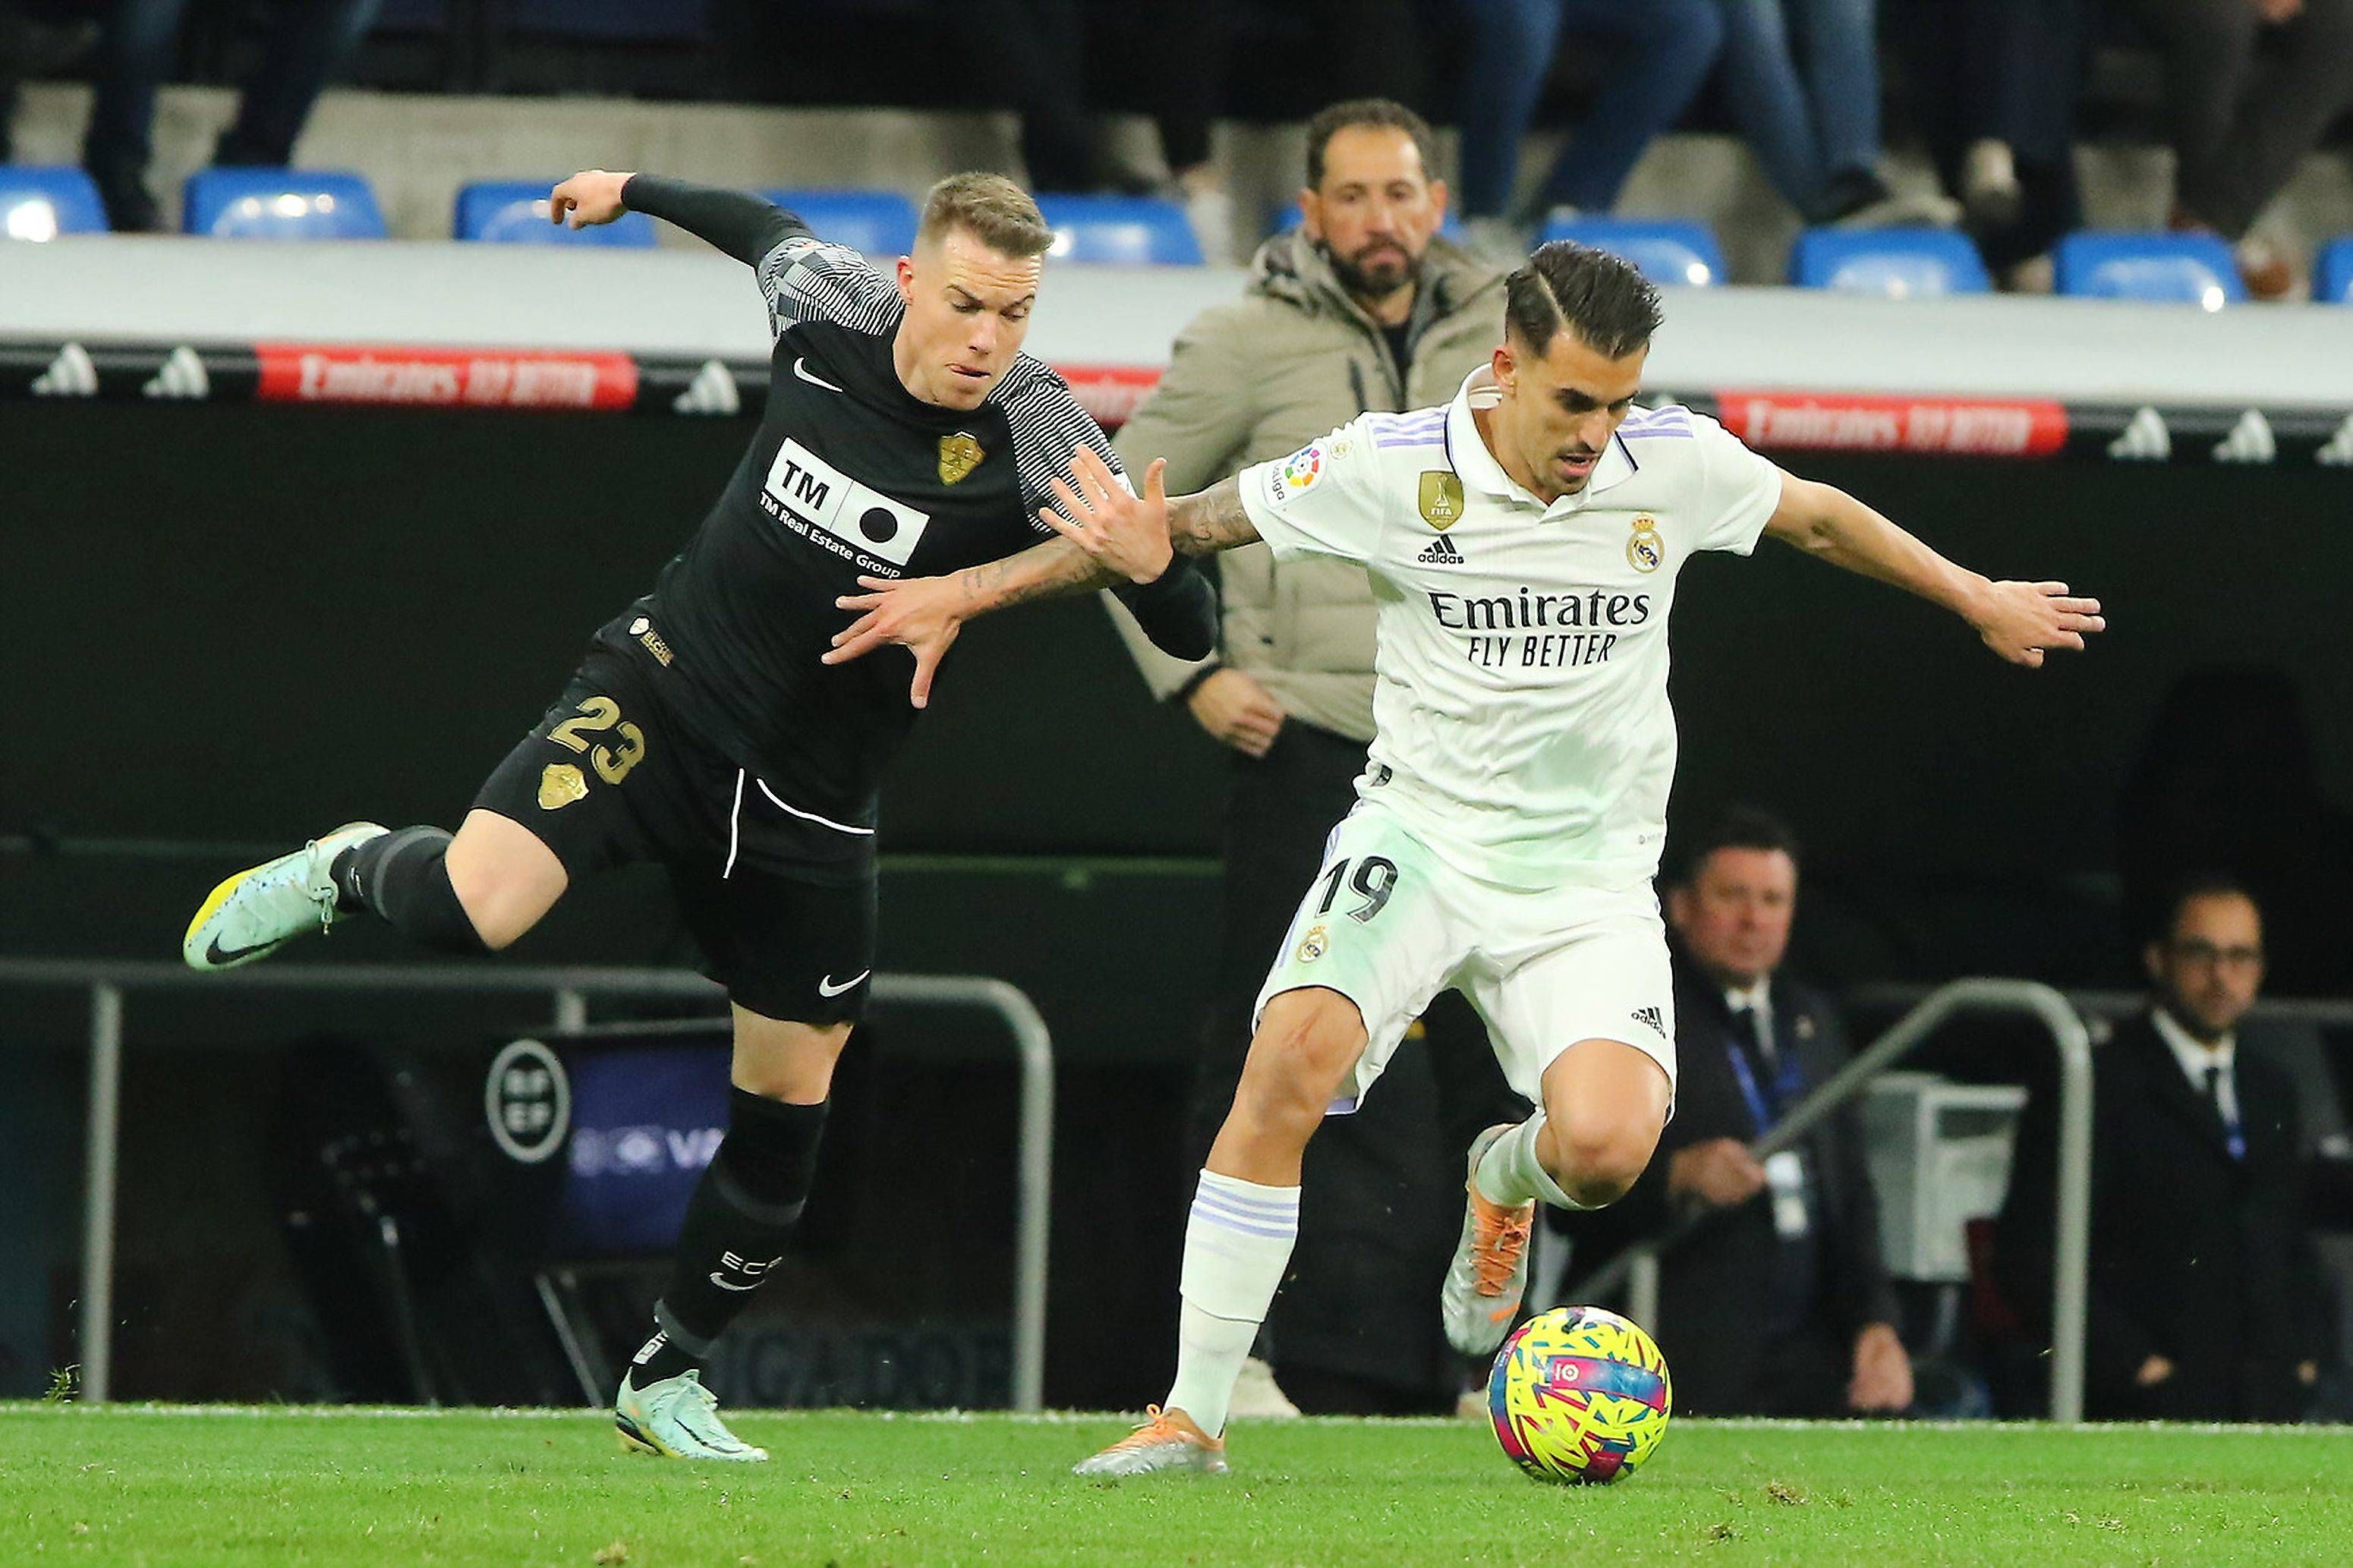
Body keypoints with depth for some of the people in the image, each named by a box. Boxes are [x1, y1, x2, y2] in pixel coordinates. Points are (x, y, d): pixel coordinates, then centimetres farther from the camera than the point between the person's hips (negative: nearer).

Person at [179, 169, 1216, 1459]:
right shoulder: (826, 303, -12)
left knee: (787, 1108, 6)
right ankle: (350, 873, 13)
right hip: (660, 694, 0)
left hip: (809, 796, 0)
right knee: (467, 907, -24)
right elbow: (769, 231, 13)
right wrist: (636, 191, 29)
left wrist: (1141, 551, -46)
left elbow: (1190, 630, -23)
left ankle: (666, 1379, 27)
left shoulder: (1039, 443, -20)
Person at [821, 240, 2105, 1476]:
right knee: (1293, 1058, -27)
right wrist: (965, 593, -4)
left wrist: (1979, 601, 25)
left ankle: (1507, 1180, 19)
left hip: (1590, 873, 1)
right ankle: (1191, 1417, -17)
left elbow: (1820, 519, 14)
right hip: (1422, 827, -1)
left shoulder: (1676, 465, -6)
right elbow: (1190, 522, -3)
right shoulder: (1394, 468, -11)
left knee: (1606, 1148, -23)